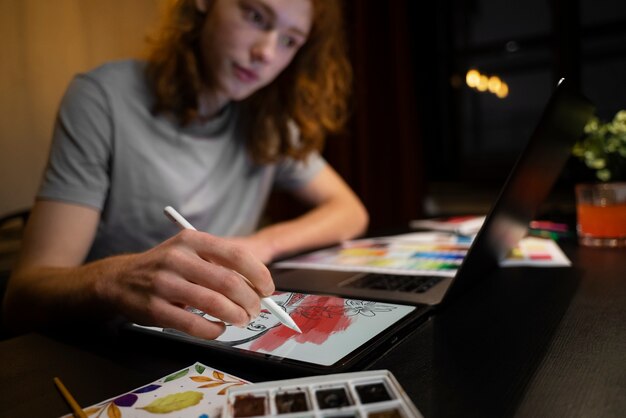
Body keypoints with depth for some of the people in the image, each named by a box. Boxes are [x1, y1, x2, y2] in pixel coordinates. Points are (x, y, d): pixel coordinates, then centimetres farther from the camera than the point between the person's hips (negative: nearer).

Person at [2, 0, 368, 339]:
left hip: (220, 344, 3)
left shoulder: (268, 122, 1)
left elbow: (350, 212, 6)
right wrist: (114, 280, -38)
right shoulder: (105, 98, -12)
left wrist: (262, 245, -11)